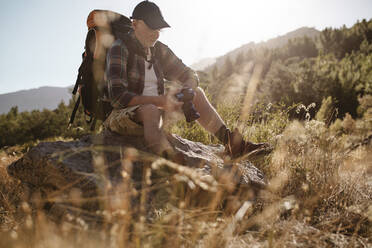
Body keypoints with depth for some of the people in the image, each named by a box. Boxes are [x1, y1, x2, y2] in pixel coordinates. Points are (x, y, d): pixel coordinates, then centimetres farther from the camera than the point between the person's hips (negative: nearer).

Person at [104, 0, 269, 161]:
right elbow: (117, 97, -25)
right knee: (151, 110, -40)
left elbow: (190, 76, 11)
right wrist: (158, 101, -30)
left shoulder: (158, 50, 6)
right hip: (122, 114, -7)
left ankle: (231, 142, -9)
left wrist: (185, 93, -14)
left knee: (196, 92, -1)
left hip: (154, 109, 7)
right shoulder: (119, 49, -15)